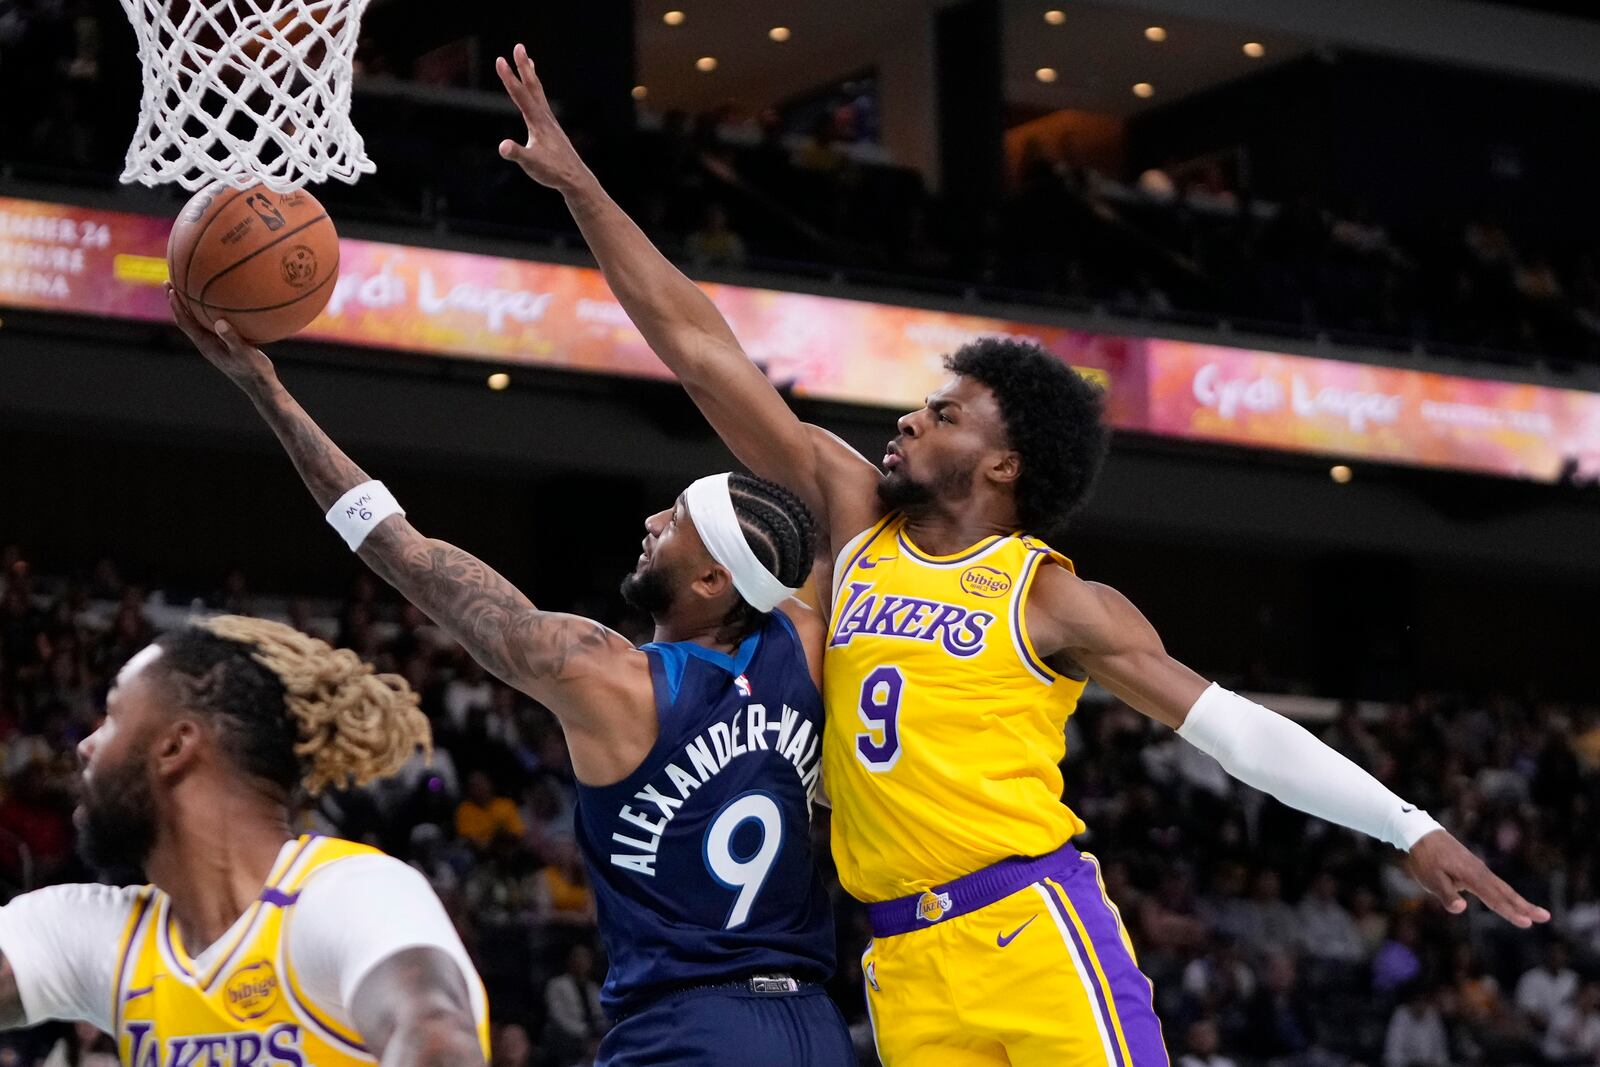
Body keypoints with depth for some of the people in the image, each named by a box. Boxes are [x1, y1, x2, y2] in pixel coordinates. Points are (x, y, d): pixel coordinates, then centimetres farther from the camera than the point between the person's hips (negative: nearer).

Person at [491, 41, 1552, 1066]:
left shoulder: (1056, 599, 2)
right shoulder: (855, 515, 14)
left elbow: (1234, 725, 2)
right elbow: (702, 350, 14)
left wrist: (1412, 829, -5)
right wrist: (581, 187, 13)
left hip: (1035, 929, -4)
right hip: (908, 967, 5)